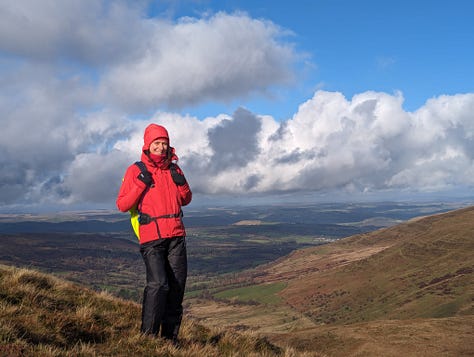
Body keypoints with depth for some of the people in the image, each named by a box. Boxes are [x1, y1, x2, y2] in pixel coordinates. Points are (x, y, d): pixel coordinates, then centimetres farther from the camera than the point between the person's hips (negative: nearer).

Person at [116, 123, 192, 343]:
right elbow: (122, 205, -3)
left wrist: (182, 184, 3)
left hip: (176, 235, 5)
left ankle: (170, 337, 15)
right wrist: (140, 185, -14)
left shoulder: (174, 169, 14)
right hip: (151, 237, -5)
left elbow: (185, 200, 23)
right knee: (158, 284, -19)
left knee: (177, 286, 4)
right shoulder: (136, 171, 1)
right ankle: (147, 335, -6)